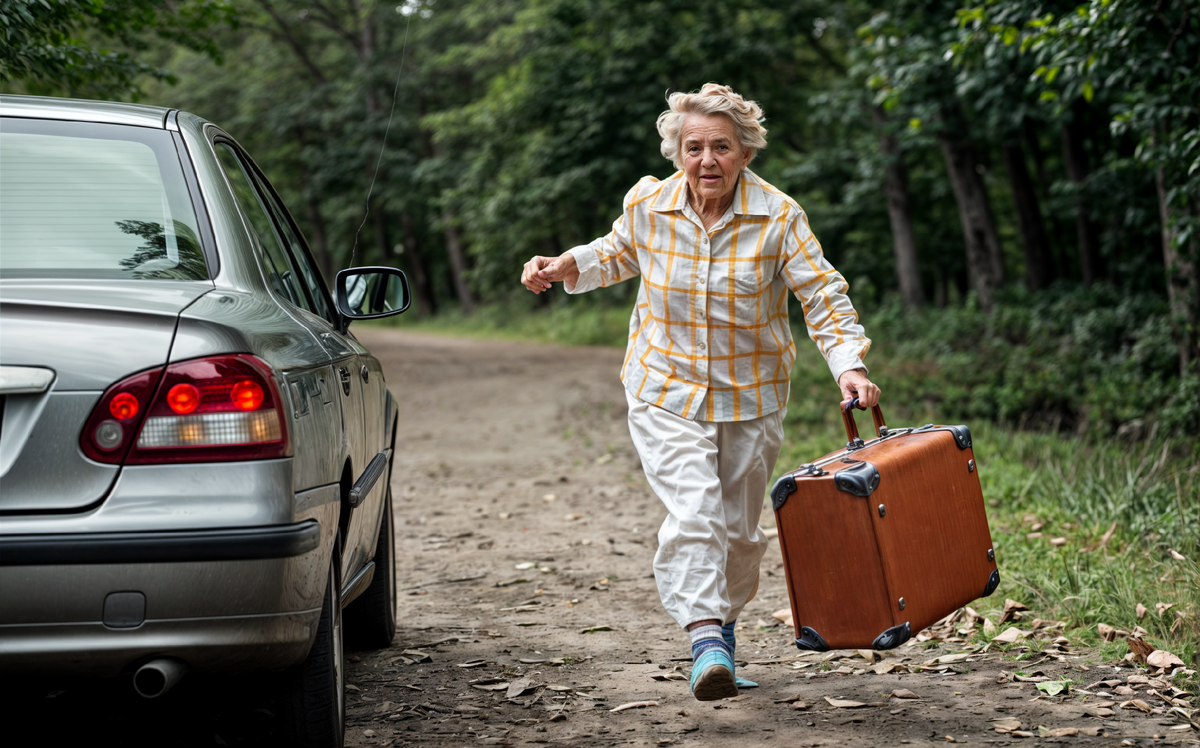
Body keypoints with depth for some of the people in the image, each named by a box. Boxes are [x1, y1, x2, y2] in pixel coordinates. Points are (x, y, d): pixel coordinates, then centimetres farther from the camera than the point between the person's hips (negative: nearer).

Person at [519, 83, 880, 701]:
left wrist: (848, 365, -27)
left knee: (738, 527, 12)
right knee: (692, 510, -21)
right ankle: (706, 640, -27)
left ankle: (722, 620, 37)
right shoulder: (646, 205, -8)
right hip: (667, 390, -1)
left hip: (750, 395, 1)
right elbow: (621, 253, 14)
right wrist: (566, 266, -3)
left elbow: (823, 296, -13)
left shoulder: (778, 217, -14)